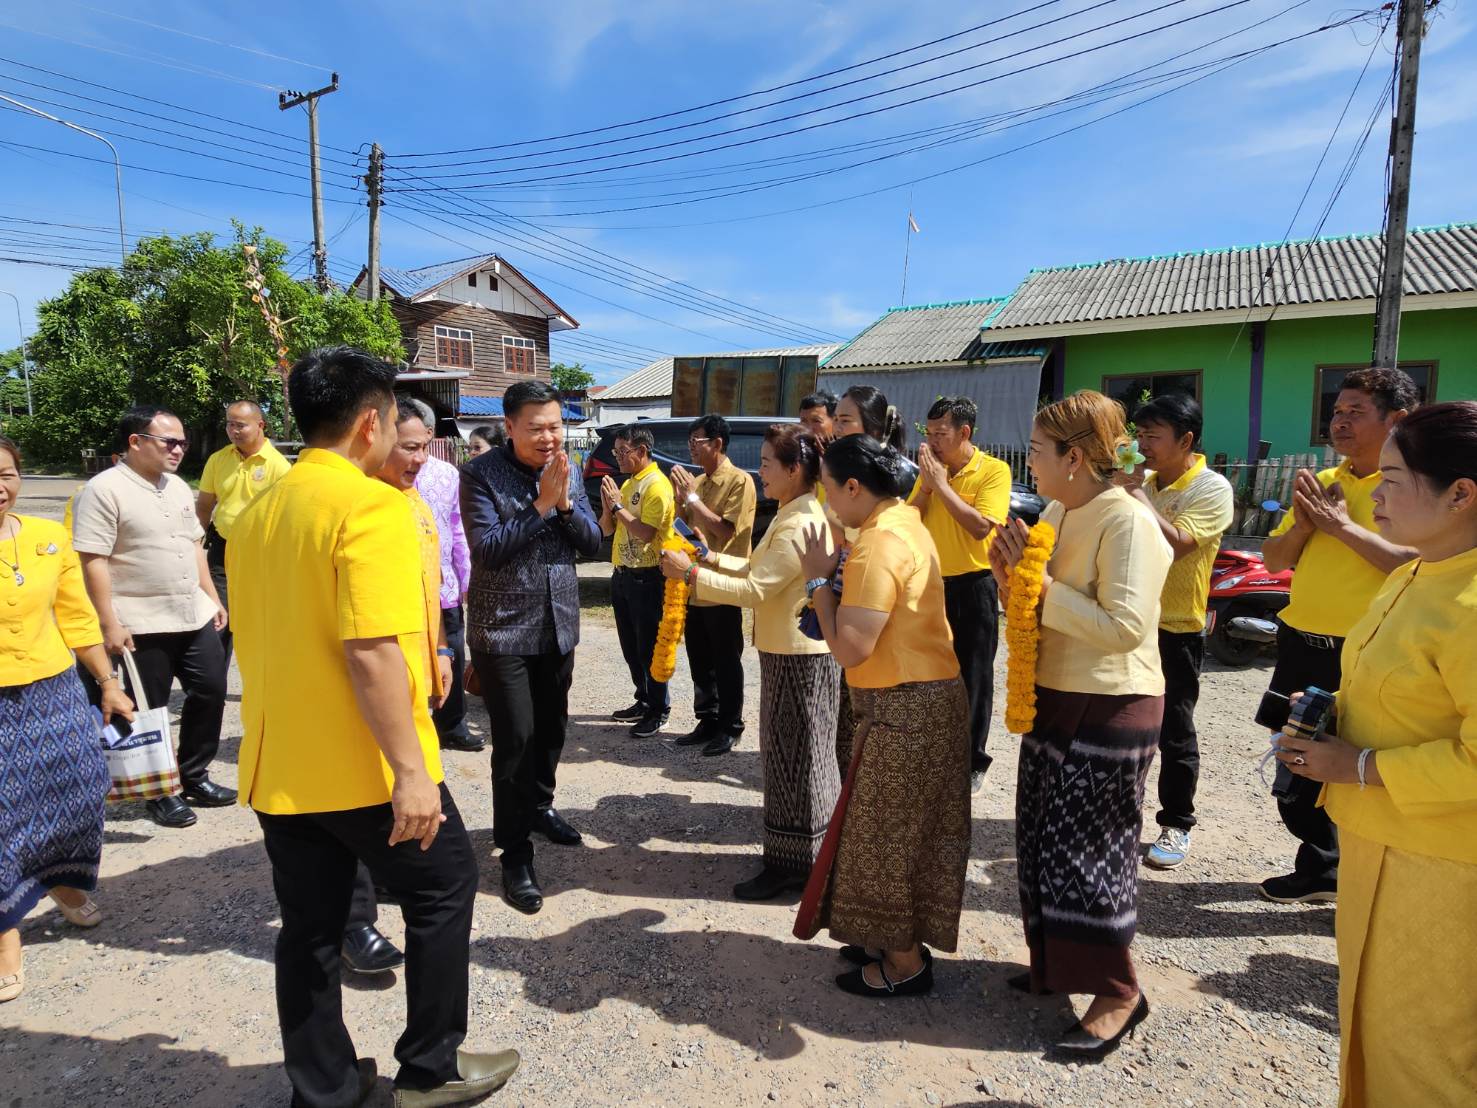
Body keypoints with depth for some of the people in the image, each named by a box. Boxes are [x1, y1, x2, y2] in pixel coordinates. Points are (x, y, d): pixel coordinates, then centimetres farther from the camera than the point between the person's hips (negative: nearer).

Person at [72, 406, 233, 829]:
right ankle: (161, 793, 22)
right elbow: (92, 561, -16)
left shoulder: (177, 486, 11)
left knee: (210, 692, 11)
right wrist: (110, 624, -19)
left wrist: (213, 598, 15)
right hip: (142, 625, -7)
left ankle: (194, 777, 28)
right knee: (149, 711, 6)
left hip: (196, 616, 7)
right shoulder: (104, 490, -13)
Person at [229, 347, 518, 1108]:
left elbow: (262, 638, 16)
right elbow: (373, 651, -25)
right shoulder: (372, 505, -17)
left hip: (277, 765, 8)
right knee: (442, 891, 12)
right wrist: (409, 768, -23)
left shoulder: (255, 513, 9)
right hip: (362, 767, -7)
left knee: (309, 926, 17)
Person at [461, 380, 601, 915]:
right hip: (503, 629, -5)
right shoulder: (480, 474, -12)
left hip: (558, 624, 6)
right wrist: (541, 505, -23)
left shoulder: (568, 470, 3)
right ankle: (515, 854, 10)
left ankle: (539, 805, 43)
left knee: (552, 727, 18)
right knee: (515, 739, -4)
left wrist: (565, 504, -17)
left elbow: (592, 544, 0)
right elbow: (486, 550, -20)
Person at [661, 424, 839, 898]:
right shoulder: (792, 514, 12)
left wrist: (691, 573, -20)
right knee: (789, 754, 19)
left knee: (793, 757, 0)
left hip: (799, 657, -10)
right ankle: (805, 854, 33)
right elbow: (759, 570, 15)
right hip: (787, 650, 10)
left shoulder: (801, 524, -22)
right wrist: (714, 559, 5)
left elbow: (755, 589, -25)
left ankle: (792, 863, 14)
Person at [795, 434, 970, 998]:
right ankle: (898, 941, 35)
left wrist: (819, 581, -15)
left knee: (890, 835, 5)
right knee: (903, 831, 20)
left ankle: (905, 964, 21)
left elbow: (849, 648, -26)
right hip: (926, 697, 10)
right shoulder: (905, 524, 10)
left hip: (904, 708, -10)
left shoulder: (879, 546, -23)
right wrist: (833, 579, 0)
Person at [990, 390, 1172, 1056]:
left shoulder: (1127, 522, -18)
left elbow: (1125, 627, -26)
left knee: (1088, 850, 0)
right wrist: (1009, 573, -6)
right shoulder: (1056, 512, 8)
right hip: (1053, 696, 9)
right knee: (1043, 838, 16)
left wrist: (1041, 582, -24)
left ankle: (1117, 993, 18)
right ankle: (1057, 964, 34)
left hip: (1109, 707, -9)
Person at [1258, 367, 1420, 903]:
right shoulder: (1322, 483, 11)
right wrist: (1302, 523, -6)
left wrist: (1342, 524, -22)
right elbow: (1273, 561, 11)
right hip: (1301, 643, 7)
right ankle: (1320, 869, 38)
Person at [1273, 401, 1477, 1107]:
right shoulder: (1413, 577, 6)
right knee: (1371, 1008, 24)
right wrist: (1330, 712, 2)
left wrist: (1358, 767, -21)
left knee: (1419, 1044, 10)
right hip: (1379, 840, 9)